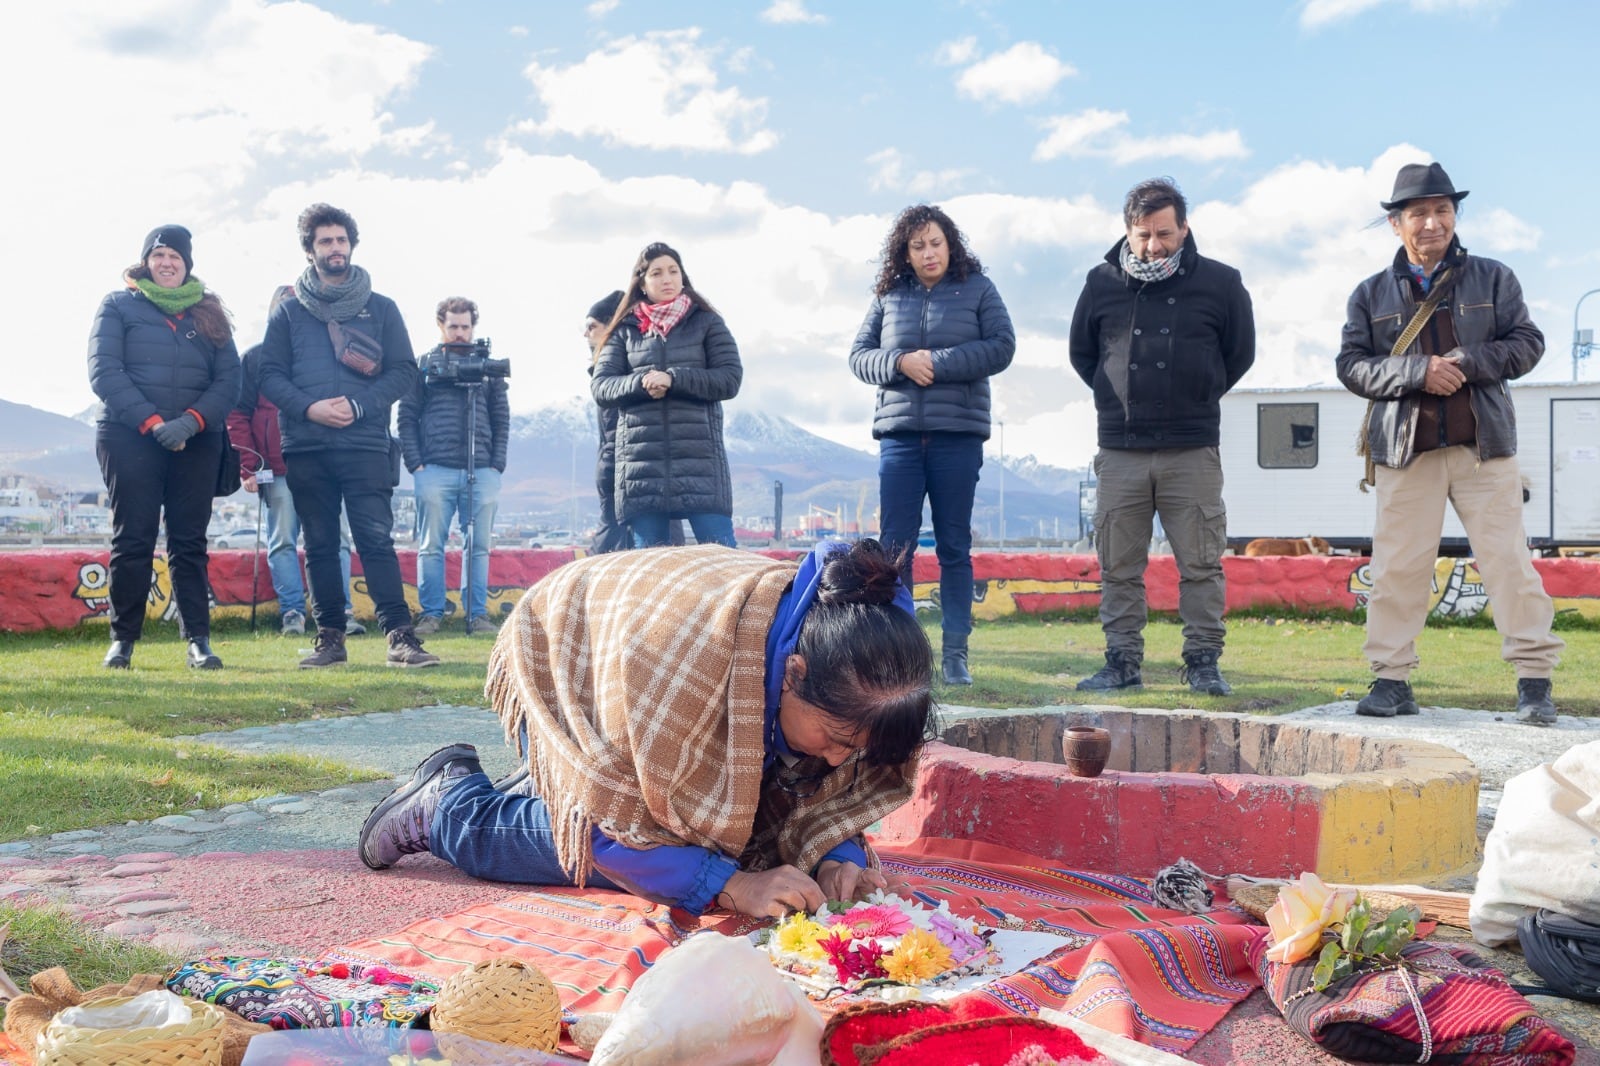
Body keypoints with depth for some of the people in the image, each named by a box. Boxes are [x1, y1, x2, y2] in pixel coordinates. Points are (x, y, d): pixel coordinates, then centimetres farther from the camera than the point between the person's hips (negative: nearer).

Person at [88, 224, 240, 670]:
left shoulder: (209, 313, 14)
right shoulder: (119, 306, 8)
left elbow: (229, 378, 4)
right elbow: (104, 371, -4)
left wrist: (191, 421, -12)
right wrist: (151, 421, -15)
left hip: (195, 444, 2)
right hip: (129, 438, -2)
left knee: (190, 542, 0)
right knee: (132, 540, -2)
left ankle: (198, 640, -1)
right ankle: (123, 639, 4)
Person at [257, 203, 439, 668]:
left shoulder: (381, 308, 10)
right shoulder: (289, 311, 11)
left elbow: (404, 371, 4)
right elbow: (269, 374, 5)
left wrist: (358, 406, -10)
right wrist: (308, 407, -13)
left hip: (365, 443, -2)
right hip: (306, 447, 2)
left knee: (376, 538, -10)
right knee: (319, 544, 6)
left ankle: (400, 635, -12)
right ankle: (330, 637, 12)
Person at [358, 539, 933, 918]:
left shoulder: (844, 680, -28)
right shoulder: (689, 646, -46)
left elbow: (830, 785, -11)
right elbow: (611, 817, -38)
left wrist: (836, 857, -31)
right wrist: (733, 886, -44)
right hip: (567, 662, -6)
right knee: (602, 857, -17)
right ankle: (446, 799, 9)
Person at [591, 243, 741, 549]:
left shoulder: (707, 323, 9)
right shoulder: (625, 330, 13)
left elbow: (730, 379, -1)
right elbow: (600, 385, 7)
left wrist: (673, 379, -12)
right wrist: (641, 383, -12)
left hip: (699, 458, -2)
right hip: (641, 462, 2)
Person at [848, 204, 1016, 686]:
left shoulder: (978, 289, 5)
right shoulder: (889, 295, 10)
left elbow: (1001, 347, -5)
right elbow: (858, 355, 9)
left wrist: (939, 363, -12)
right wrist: (901, 363, -11)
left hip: (958, 434, -2)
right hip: (899, 434, 2)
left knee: (954, 547, 4)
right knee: (894, 547, 0)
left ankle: (954, 653, 7)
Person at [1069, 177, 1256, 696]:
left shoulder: (1219, 283, 1)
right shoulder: (1103, 283, 4)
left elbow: (1241, 352, 14)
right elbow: (1080, 352, 19)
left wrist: (1198, 397, 13)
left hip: (1193, 452, -1)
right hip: (1120, 451, 2)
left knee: (1200, 564, 1)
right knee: (1119, 566, 5)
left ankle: (1203, 662, 9)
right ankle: (1122, 662, 13)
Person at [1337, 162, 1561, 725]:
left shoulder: (1493, 278, 10)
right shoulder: (1372, 293, 10)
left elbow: (1527, 343, 5)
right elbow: (1351, 365, 1)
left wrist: (1467, 362, -12)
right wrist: (1419, 371, -14)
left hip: (1483, 445, 0)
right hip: (1404, 447, 1)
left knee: (1507, 560, -2)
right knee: (1398, 566, 1)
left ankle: (1535, 679, 4)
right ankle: (1392, 678, 9)